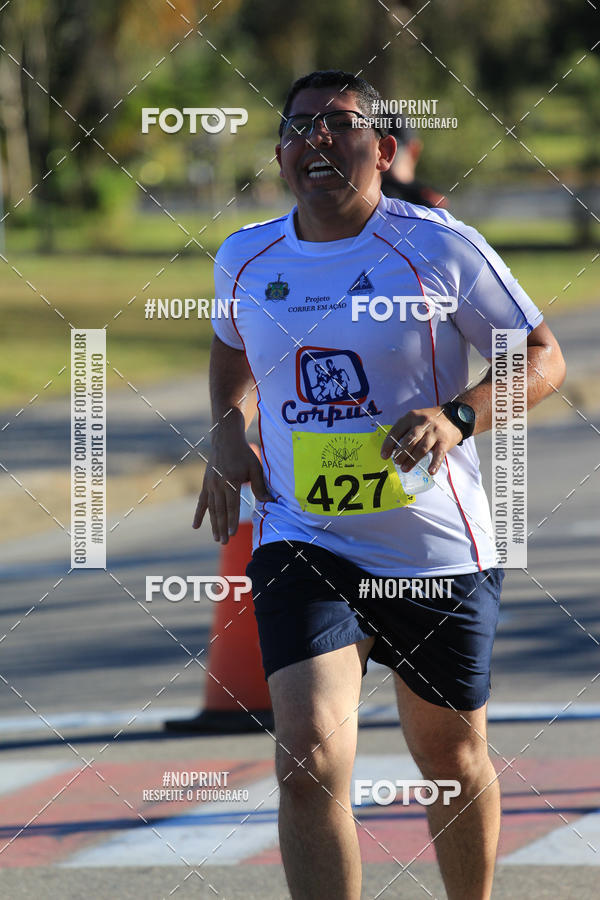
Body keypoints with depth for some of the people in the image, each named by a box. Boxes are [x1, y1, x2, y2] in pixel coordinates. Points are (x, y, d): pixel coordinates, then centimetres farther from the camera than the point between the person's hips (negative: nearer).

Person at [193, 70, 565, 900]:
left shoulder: (440, 248, -8)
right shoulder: (244, 259, 4)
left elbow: (543, 359, -3)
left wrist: (458, 417, -21)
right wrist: (228, 430, 7)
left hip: (438, 551, -1)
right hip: (301, 542, 1)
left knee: (453, 761, 15)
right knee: (311, 762, -18)